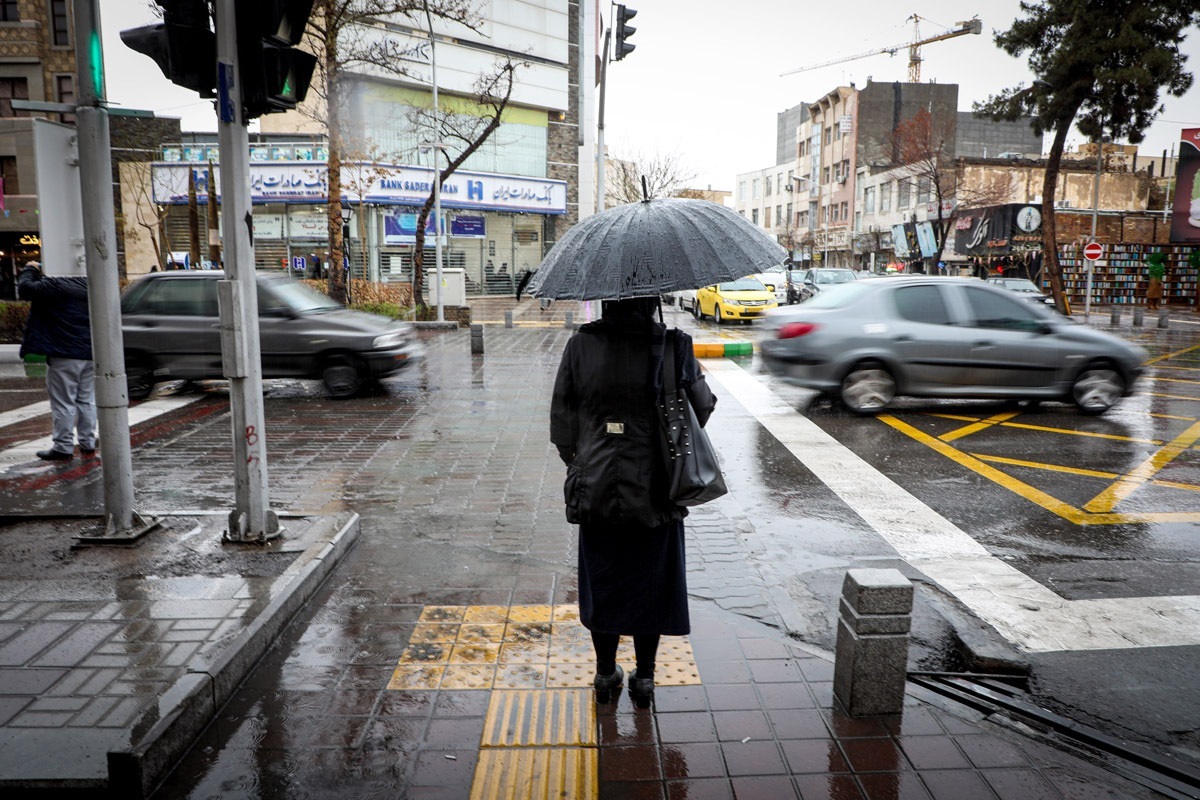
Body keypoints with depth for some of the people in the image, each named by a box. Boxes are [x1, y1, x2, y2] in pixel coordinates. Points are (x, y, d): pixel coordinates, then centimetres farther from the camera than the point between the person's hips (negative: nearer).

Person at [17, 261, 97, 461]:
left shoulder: (57, 286, -12)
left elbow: (26, 288, -11)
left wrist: (30, 270, 6)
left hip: (64, 356, -6)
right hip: (90, 354, 7)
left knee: (63, 403, -2)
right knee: (87, 401, 11)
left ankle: (63, 447, 0)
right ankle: (88, 443, 15)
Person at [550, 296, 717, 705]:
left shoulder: (581, 345, -6)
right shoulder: (674, 346, -10)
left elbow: (562, 413, 0)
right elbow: (702, 406, -1)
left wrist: (574, 460, 15)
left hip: (596, 487, 1)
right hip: (655, 488, -1)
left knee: (602, 579, 15)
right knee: (651, 580, 14)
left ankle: (605, 673, 28)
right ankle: (644, 676, 25)